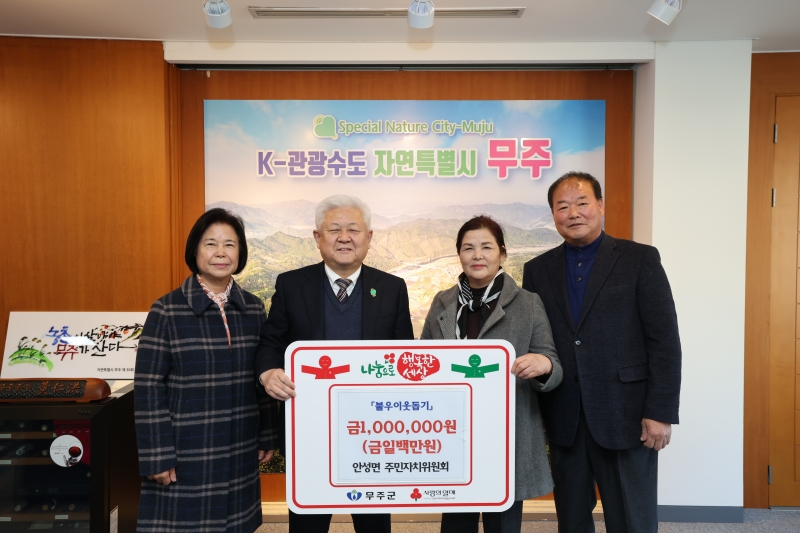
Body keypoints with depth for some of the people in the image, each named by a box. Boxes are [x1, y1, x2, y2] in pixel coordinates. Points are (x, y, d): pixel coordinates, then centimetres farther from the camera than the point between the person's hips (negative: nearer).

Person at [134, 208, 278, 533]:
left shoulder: (254, 309, 3)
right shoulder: (167, 311, -9)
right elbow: (148, 388, -9)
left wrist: (267, 436, 8)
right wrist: (157, 456, -11)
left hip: (239, 451, 4)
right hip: (185, 451, -3)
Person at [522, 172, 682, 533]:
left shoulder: (640, 259, -2)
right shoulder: (538, 269, 6)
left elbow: (664, 340, -5)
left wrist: (661, 412, -9)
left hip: (626, 416, -3)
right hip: (562, 420, 3)